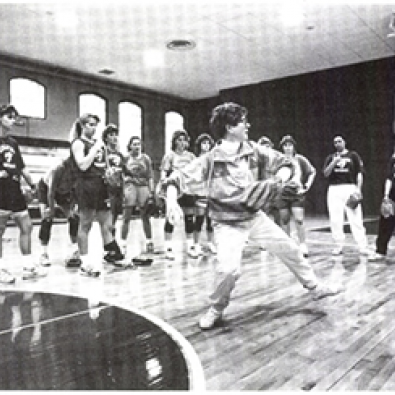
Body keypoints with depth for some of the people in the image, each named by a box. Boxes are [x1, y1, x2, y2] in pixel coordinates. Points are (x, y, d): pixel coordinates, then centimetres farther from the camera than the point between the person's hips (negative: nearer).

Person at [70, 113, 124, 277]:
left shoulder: (98, 142, 17)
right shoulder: (78, 143, -3)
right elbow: (82, 165, -17)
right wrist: (96, 148, -13)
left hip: (101, 186, 7)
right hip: (86, 186, -7)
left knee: (107, 224, 6)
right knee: (85, 225, 1)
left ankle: (112, 255, 11)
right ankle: (85, 262, 9)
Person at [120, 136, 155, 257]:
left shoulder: (146, 158, 9)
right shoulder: (125, 158, 5)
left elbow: (150, 176, 8)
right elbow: (121, 175, 7)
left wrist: (152, 191, 1)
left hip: (143, 187, 1)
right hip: (129, 187, -1)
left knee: (145, 217, 4)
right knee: (126, 217, -3)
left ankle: (149, 242, 14)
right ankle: (123, 244, 3)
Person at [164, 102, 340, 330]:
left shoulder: (253, 150, -5)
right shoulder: (210, 160, -17)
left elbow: (284, 162, 5)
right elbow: (177, 180, -18)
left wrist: (284, 173, -18)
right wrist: (172, 201, -38)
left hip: (255, 216, 5)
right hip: (228, 224, -5)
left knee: (290, 249, 10)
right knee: (228, 269, -23)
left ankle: (315, 287, 36)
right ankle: (216, 309, 7)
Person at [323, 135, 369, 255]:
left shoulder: (353, 155, 10)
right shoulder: (331, 157, 15)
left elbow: (359, 173, 5)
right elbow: (326, 173, 3)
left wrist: (358, 189, -6)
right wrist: (334, 162, -12)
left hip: (350, 188, -2)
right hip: (334, 189, 2)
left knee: (356, 219, -8)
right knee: (335, 220, 1)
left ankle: (363, 247, -5)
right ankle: (338, 246, 10)